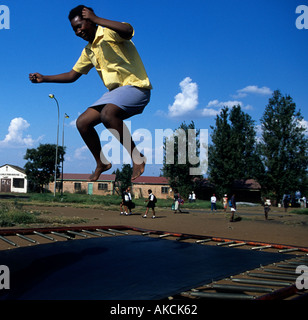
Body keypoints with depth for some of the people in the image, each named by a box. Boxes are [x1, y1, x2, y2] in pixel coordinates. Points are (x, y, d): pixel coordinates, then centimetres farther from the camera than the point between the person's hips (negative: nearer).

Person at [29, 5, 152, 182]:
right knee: (83, 122, 1)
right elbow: (72, 75, 22)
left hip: (136, 86, -9)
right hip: (115, 91, 9)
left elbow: (129, 31, -33)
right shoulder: (88, 51, 16)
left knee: (107, 114, -35)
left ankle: (137, 157, -21)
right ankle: (102, 163, 17)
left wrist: (97, 19, -29)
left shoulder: (109, 32, -9)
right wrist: (43, 78, 12)